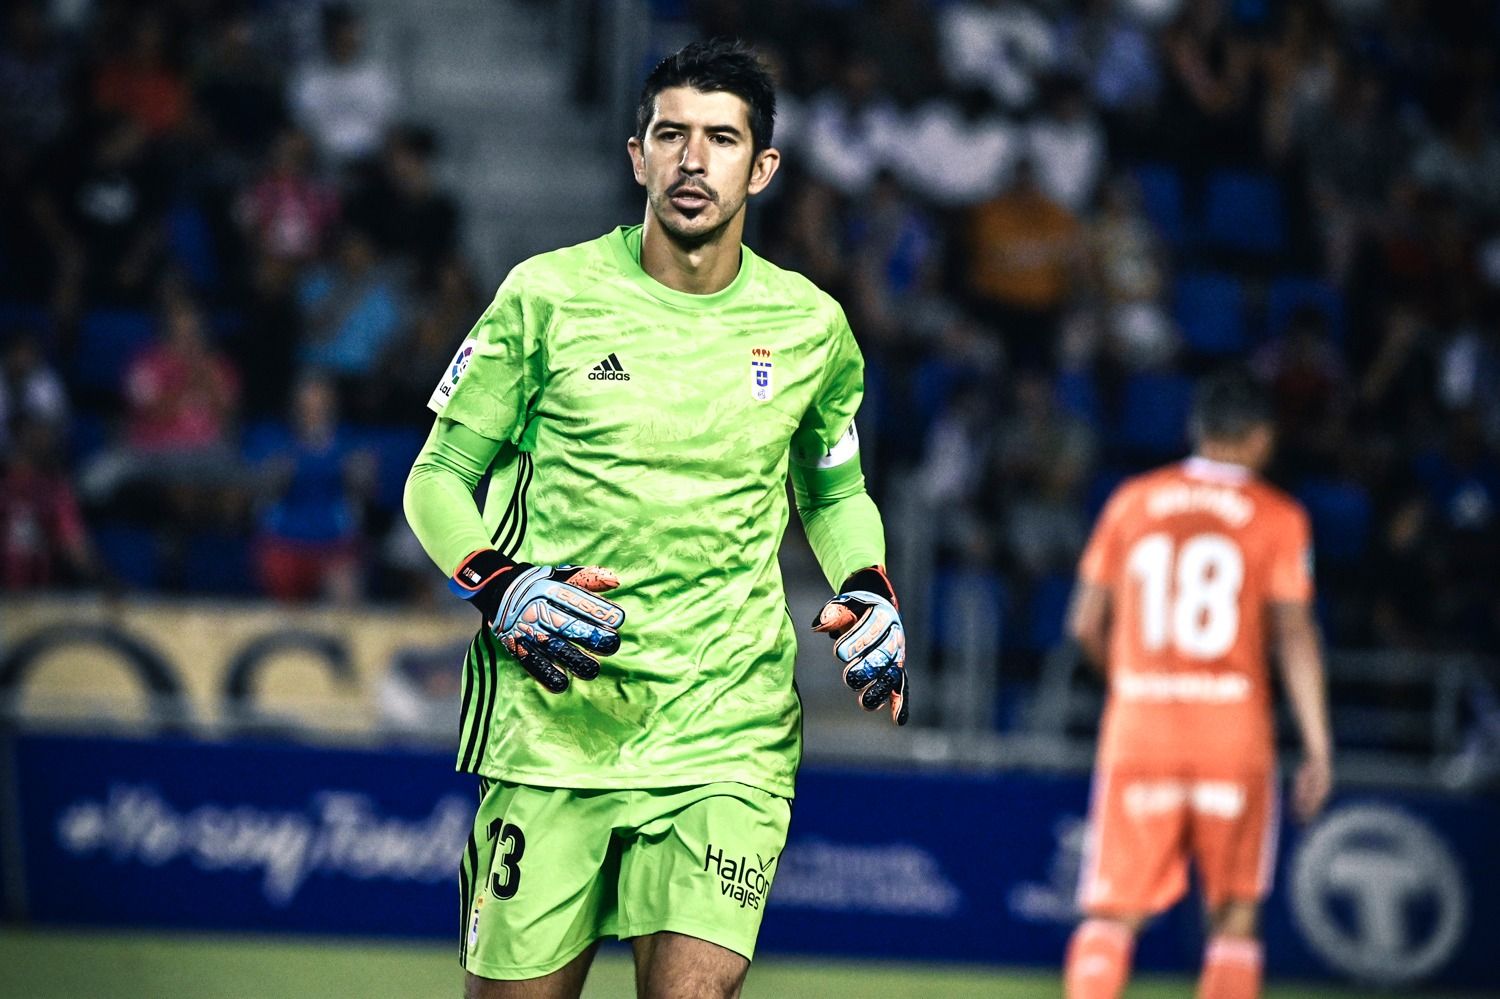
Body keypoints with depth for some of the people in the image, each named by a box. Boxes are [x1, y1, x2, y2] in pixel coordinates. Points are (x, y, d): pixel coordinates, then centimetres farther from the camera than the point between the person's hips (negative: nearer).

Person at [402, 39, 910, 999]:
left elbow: (835, 492, 24)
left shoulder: (809, 325, 6)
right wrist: (497, 587, -12)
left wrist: (868, 591, 4)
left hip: (727, 729, 1)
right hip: (552, 720, -1)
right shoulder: (547, 295, -1)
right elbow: (439, 477, 7)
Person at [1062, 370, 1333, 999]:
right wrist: (1317, 748, -6)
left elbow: (1086, 624, 9)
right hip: (1235, 733, -1)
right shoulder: (1278, 518, 2)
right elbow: (1295, 635, -6)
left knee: (1112, 917, 0)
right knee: (1234, 917, 10)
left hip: (1137, 730, 1)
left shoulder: (1131, 502, 8)